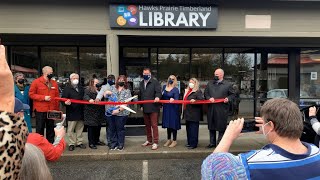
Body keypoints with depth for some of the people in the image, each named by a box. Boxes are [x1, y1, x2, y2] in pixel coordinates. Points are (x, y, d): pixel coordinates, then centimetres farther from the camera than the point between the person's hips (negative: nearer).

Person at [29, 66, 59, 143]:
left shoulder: (54, 83, 9)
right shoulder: (36, 82, -4)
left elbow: (57, 96, 10)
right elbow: (31, 94, -5)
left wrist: (57, 109, 5)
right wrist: (43, 97, -15)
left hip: (52, 110, 4)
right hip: (40, 110, -4)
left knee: (51, 129, 12)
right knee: (40, 129, 6)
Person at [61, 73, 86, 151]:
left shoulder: (81, 88, 15)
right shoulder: (67, 88, -3)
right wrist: (66, 102, -31)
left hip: (80, 112, 5)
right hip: (71, 112, -5)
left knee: (80, 128, 12)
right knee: (71, 129, 2)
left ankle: (79, 142, 23)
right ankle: (72, 143, 12)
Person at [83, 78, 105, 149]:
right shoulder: (88, 90, -3)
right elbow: (85, 96, -21)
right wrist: (89, 99, -39)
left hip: (99, 112, 7)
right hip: (91, 112, -7)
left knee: (98, 126, 14)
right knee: (91, 127, -1)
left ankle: (97, 140, 28)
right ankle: (91, 143, 8)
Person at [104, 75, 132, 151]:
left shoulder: (127, 91, -1)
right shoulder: (112, 88, 12)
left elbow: (125, 103, -9)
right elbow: (105, 96, 17)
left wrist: (118, 110, -21)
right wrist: (106, 93, -6)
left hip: (121, 114, -4)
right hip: (110, 113, 4)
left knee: (120, 129, 4)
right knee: (112, 129, 11)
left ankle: (121, 144, 19)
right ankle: (113, 144, 24)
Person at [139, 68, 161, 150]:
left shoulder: (155, 82, -3)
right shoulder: (141, 83, 16)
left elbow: (158, 91, -15)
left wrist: (157, 97, -36)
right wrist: (141, 105, 15)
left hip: (153, 108, -6)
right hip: (145, 108, 7)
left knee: (154, 125, -4)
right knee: (147, 125, 16)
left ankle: (155, 142, 4)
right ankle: (149, 140, 29)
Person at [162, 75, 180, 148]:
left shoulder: (176, 89, -9)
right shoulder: (164, 87, 7)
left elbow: (176, 99, -17)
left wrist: (173, 99, -36)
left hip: (173, 108, -5)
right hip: (166, 108, 5)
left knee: (173, 124, -1)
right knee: (167, 123, 13)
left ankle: (174, 141, 12)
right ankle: (169, 140, 26)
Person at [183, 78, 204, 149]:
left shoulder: (198, 91, -7)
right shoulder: (187, 91, 18)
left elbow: (202, 100, -17)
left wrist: (195, 100, -32)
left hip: (194, 114, -9)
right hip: (187, 113, 9)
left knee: (193, 129, -5)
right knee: (188, 128, 14)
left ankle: (193, 144, 3)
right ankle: (189, 142, 25)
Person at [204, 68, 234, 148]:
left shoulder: (228, 85, 2)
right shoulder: (210, 84, 13)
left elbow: (232, 94, 7)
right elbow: (206, 93, 13)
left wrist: (228, 99, -12)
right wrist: (209, 98, -6)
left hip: (222, 109, -4)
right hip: (211, 109, 4)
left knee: (221, 127, 2)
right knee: (211, 127, 11)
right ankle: (212, 142, 24)